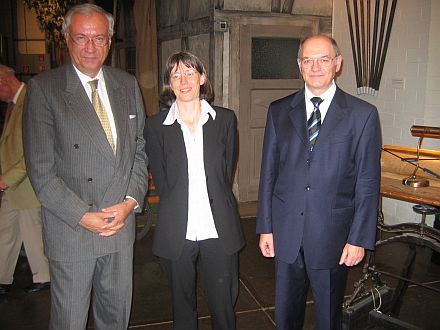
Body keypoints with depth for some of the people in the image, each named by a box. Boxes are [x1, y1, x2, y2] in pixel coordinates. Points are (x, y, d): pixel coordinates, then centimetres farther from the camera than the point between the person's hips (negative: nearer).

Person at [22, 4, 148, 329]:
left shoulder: (128, 84, 6)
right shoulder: (44, 88, -8)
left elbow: (140, 149, 8)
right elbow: (40, 169, -11)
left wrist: (131, 201, -6)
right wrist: (83, 216, -15)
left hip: (121, 223, 4)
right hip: (71, 230, -4)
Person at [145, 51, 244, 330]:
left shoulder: (225, 119, 3)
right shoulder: (157, 125, 1)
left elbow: (227, 172, 7)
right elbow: (161, 181, 5)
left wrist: (216, 207, 3)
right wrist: (180, 213, 1)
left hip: (219, 230, 0)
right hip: (177, 234, 0)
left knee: (224, 307, 9)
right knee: (183, 307, 16)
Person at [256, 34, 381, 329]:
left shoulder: (363, 114, -5)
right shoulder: (279, 111, 3)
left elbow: (368, 183, -5)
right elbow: (268, 173, 4)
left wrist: (359, 238, -7)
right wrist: (265, 227, 3)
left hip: (332, 235, -2)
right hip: (286, 233, 2)